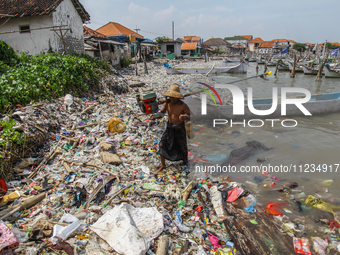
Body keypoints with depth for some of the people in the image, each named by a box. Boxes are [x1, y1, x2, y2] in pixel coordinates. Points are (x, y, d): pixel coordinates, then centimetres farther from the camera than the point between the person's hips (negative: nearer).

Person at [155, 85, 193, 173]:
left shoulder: (183, 105, -21)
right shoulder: (167, 103, -9)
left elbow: (191, 116, -18)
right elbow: (161, 113, -2)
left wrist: (185, 117, -39)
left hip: (180, 128, -3)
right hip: (169, 127, 3)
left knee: (182, 146, 15)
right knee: (162, 145, -7)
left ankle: (185, 161, 48)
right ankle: (163, 166, 10)